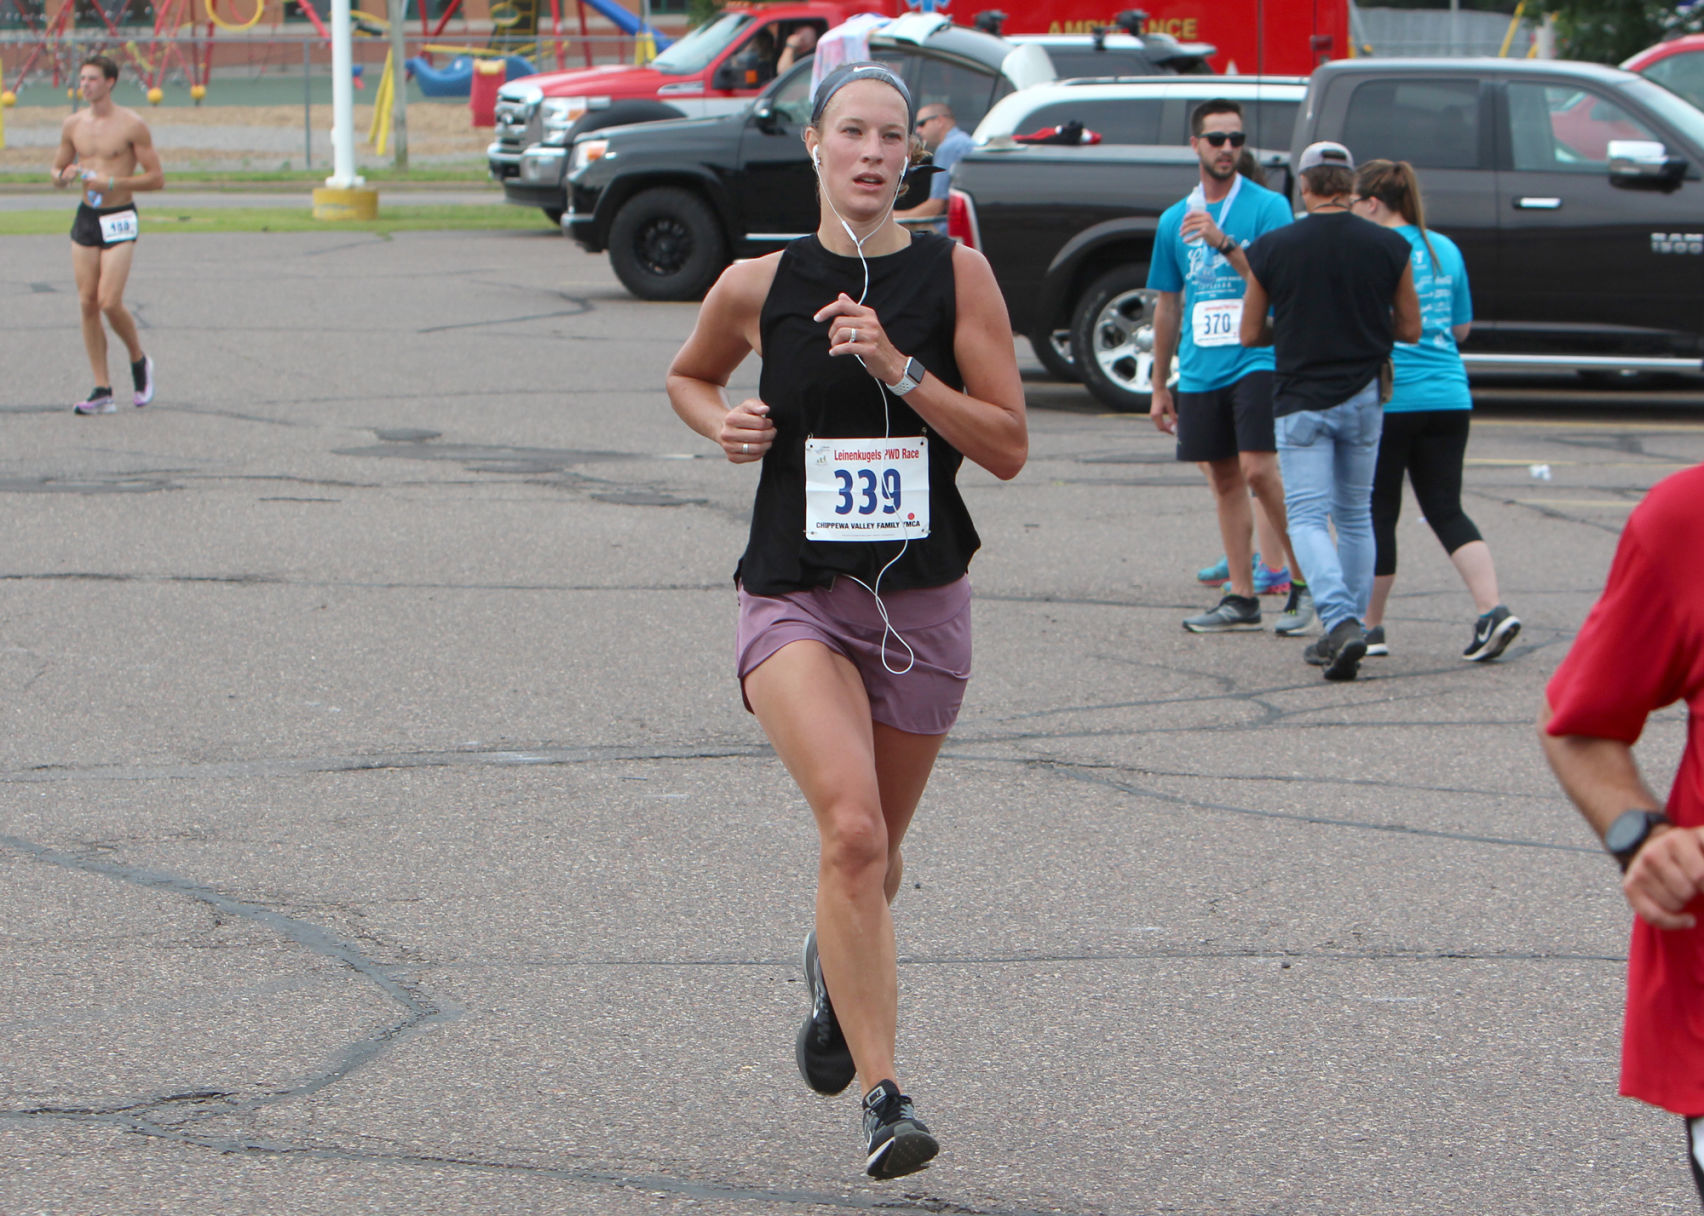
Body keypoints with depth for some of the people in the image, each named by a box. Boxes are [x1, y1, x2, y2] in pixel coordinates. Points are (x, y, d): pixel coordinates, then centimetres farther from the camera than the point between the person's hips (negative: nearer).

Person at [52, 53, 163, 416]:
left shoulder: (132, 125, -7)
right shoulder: (73, 125, 7)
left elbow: (157, 178, -7)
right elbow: (56, 172, 18)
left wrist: (112, 183, -18)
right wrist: (65, 175, -7)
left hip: (119, 220, -5)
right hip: (86, 218, 5)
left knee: (109, 302, -14)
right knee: (87, 303, 0)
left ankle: (139, 360, 14)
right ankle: (102, 390, 5)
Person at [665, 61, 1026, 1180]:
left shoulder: (956, 276, -2)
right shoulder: (758, 286, -1)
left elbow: (1010, 447, -5)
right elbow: (688, 377, 19)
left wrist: (900, 370, -17)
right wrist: (724, 423, -2)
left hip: (923, 600, 2)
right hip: (795, 595, -2)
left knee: (877, 850, 16)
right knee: (850, 827, -23)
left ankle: (837, 970, 52)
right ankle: (883, 1096, -22)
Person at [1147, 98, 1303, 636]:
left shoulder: (1267, 207, -1)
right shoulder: (1174, 219, 14)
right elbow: (1167, 306, 20)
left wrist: (1224, 243, -23)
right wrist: (1160, 385, 21)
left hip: (1256, 362, -5)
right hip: (1200, 371, 5)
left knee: (1259, 471, -16)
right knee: (1225, 481, 7)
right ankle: (1241, 597, 12)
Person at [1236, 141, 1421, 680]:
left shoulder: (1271, 250, -7)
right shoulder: (1388, 247, -3)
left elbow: (1250, 334, 3)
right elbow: (1410, 329, 4)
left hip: (1301, 401, -3)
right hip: (1364, 398, 3)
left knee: (1307, 516, -3)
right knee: (1355, 516, 16)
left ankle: (1340, 620, -24)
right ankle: (1351, 628, 19)